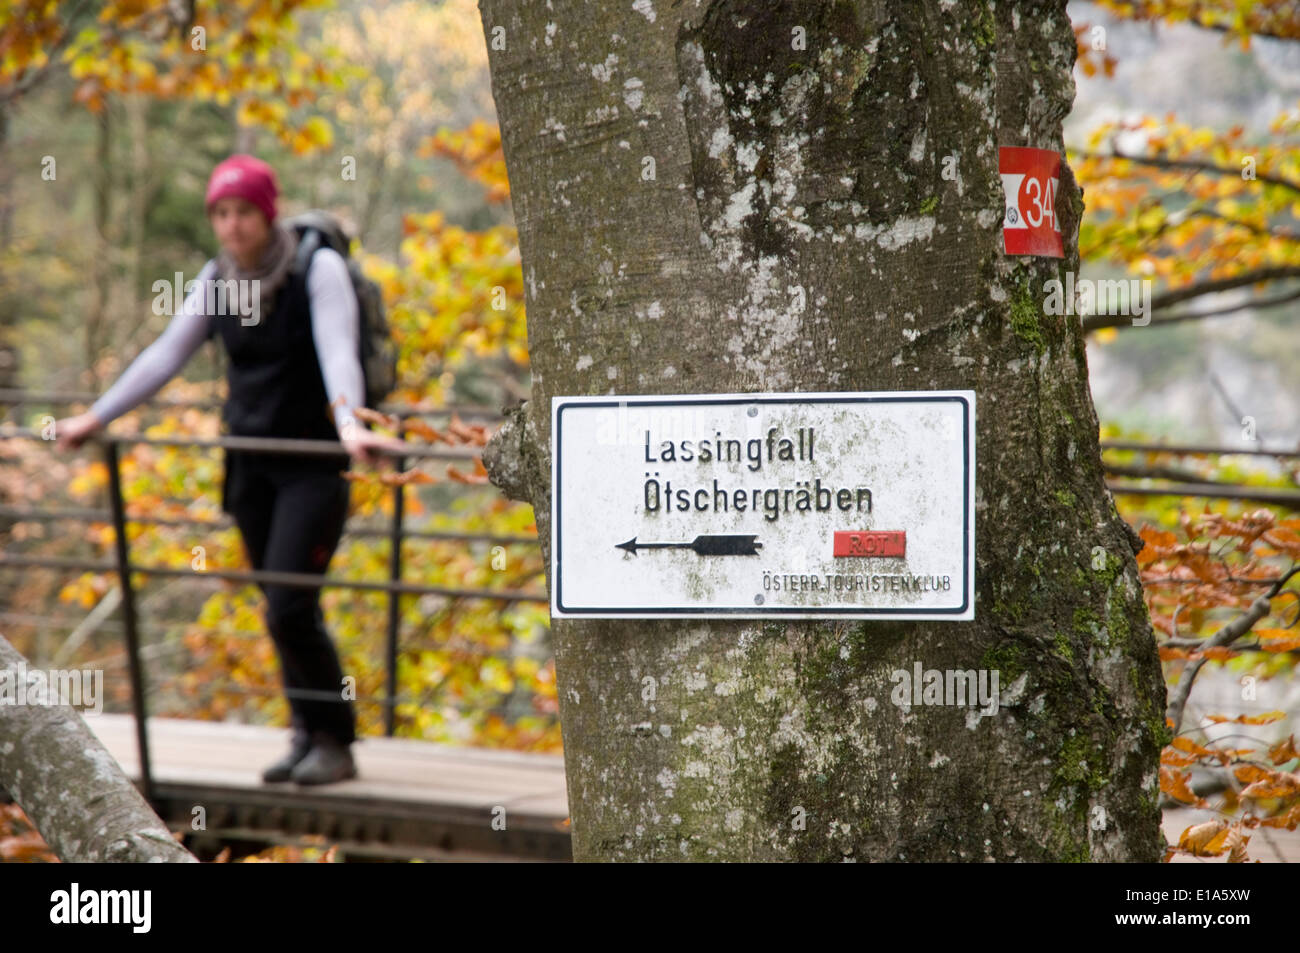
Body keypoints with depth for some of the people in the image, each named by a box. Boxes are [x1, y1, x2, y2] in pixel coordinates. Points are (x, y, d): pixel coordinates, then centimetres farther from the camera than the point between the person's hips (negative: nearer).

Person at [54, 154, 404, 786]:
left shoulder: (319, 268, -12)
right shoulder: (218, 278, 4)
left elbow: (337, 351, -27)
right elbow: (167, 354, 9)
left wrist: (349, 424, -44)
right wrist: (96, 418, 7)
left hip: (314, 463, -6)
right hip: (251, 463, 6)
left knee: (289, 607, -14)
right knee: (282, 611, 8)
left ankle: (334, 742, -2)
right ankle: (309, 734, 19)